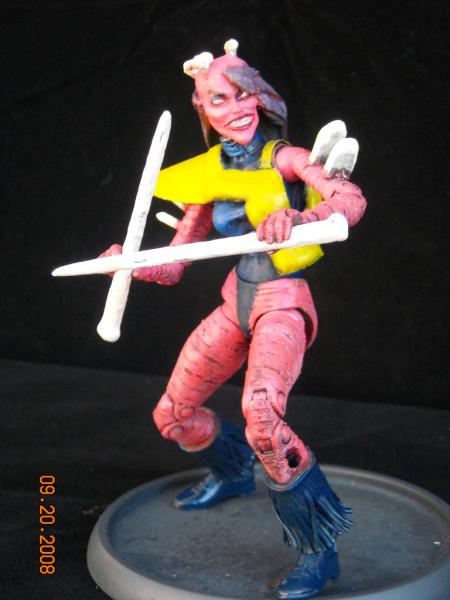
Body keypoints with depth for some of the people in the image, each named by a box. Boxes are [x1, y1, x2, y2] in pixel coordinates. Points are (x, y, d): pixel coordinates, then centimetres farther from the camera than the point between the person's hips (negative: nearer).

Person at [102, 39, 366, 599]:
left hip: (281, 302, -6)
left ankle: (320, 550, -18)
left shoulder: (282, 157, -8)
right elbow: (171, 267, 8)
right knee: (173, 416, 16)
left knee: (261, 414, -33)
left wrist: (297, 217, -42)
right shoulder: (209, 175, 6)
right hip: (237, 302, 7)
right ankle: (234, 472, 48)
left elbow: (351, 199, -24)